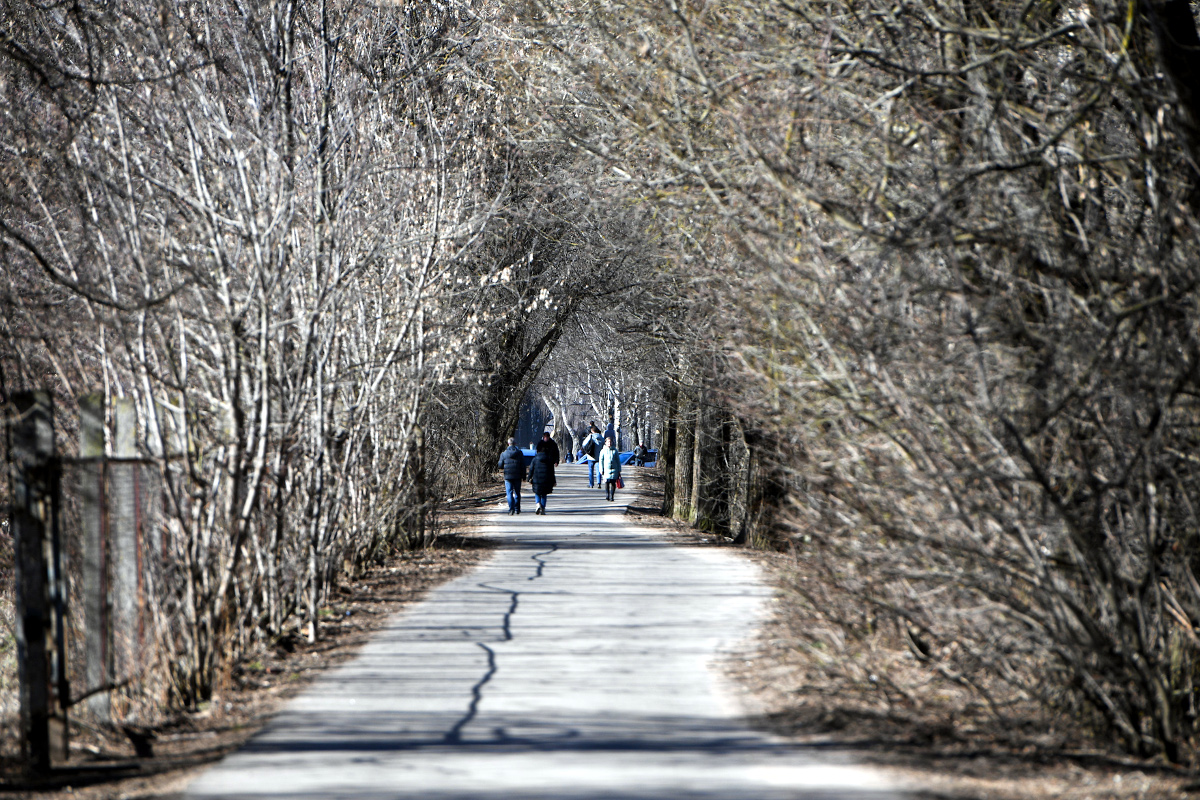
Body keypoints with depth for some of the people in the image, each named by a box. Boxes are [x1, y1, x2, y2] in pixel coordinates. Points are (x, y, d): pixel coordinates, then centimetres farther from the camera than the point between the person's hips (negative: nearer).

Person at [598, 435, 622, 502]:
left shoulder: (615, 451, 9)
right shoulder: (603, 451, 6)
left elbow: (618, 461, 14)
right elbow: (601, 461, 7)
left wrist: (619, 471, 12)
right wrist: (601, 470, -1)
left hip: (614, 469, 1)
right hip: (606, 470, -1)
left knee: (613, 483, -4)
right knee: (607, 483, -8)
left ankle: (611, 496, 1)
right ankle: (607, 495, 2)